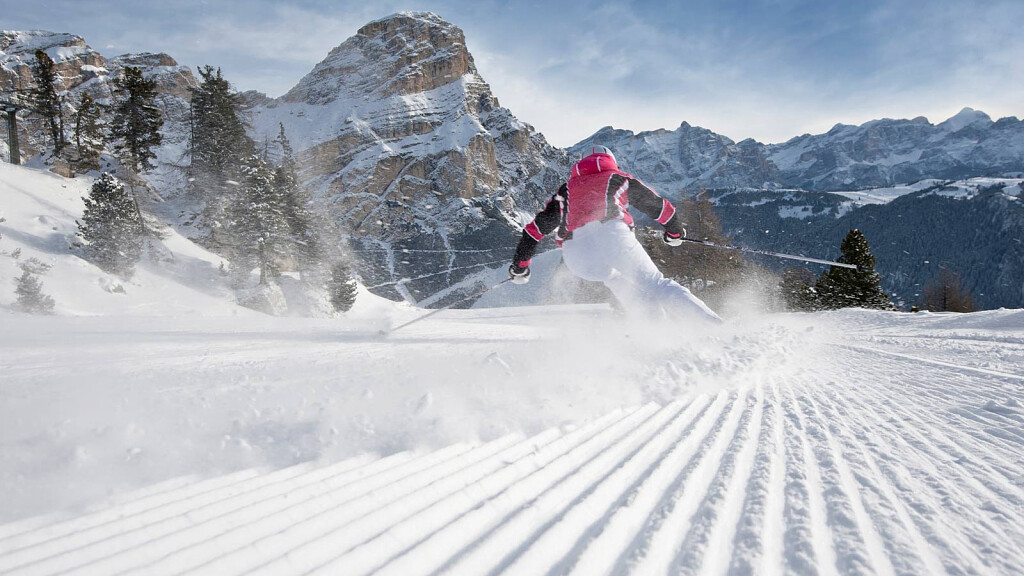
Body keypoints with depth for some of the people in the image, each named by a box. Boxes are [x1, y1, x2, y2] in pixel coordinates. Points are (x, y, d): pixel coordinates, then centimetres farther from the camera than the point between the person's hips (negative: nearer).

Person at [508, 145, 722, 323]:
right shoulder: (619, 179, 31)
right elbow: (659, 205, 35)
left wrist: (519, 265, 39)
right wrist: (675, 231, 53)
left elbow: (536, 227, 32)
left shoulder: (567, 189, 35)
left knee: (617, 281, 25)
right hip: (611, 233, -2)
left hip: (575, 252, 2)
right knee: (655, 285, 0)